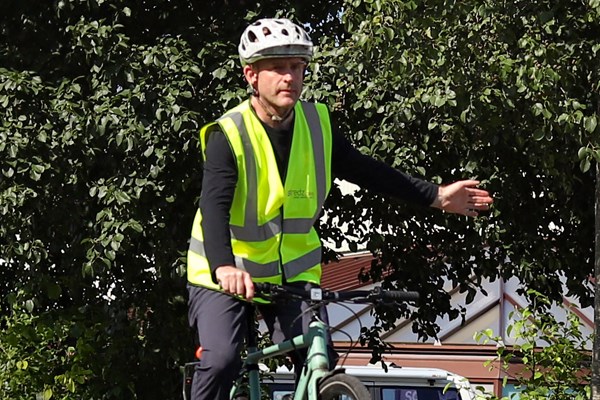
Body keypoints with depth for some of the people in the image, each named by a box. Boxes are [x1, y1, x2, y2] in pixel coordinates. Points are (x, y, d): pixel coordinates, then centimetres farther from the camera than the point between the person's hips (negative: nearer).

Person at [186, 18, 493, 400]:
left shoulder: (317, 123, -3)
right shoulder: (228, 135, -20)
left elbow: (363, 170, 9)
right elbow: (214, 206, -32)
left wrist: (435, 195, 7)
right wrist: (224, 267, -50)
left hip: (293, 270, 4)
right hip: (226, 273, -4)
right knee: (220, 361, -22)